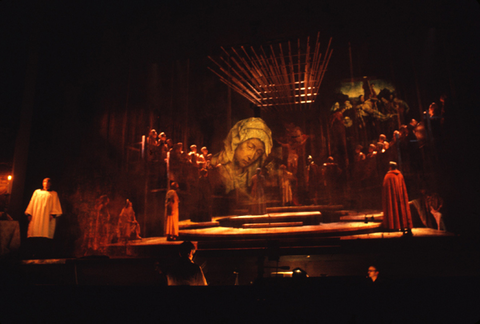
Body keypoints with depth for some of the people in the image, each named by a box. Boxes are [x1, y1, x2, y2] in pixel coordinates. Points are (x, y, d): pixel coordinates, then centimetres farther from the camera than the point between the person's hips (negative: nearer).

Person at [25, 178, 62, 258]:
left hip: (47, 217, -2)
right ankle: (35, 253, -9)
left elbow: (55, 205, 7)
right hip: (36, 216, 2)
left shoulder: (54, 194, 17)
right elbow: (32, 203, 17)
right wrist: (29, 213, 4)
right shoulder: (37, 192, 23)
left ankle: (44, 253, -17)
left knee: (46, 233, -14)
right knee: (35, 232, -9)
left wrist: (53, 214, -9)